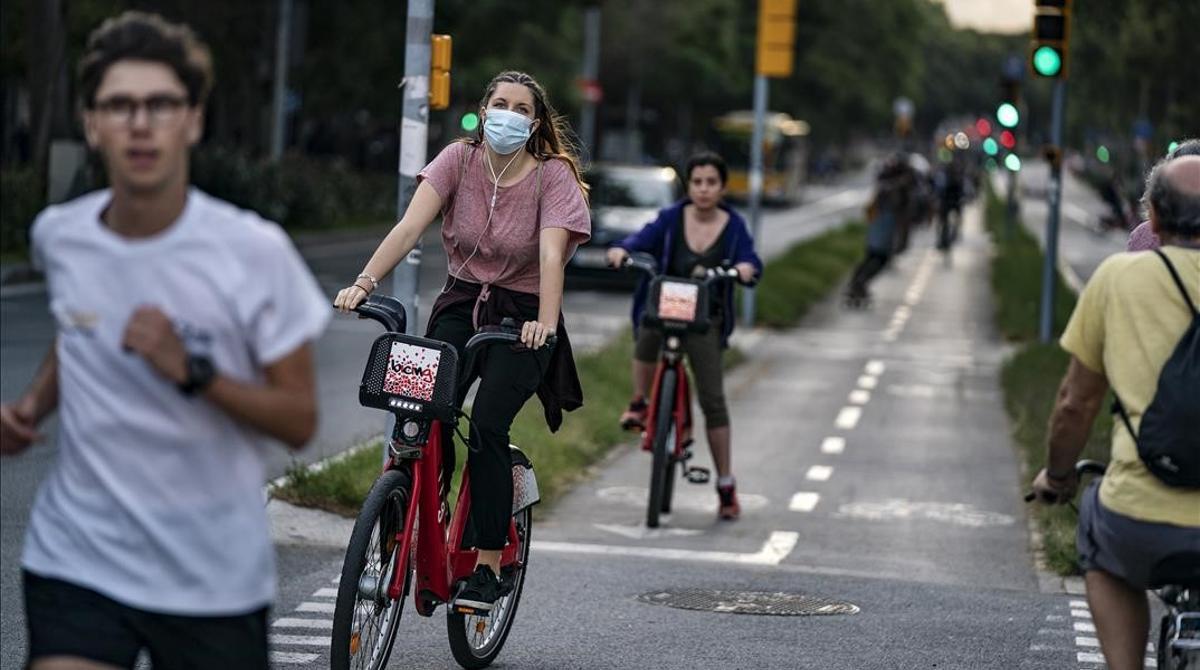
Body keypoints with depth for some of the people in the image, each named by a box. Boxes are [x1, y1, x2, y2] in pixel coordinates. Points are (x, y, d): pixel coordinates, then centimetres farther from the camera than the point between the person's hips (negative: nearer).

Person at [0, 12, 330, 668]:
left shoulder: (254, 251, -11)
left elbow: (299, 421, -8)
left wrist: (192, 371, -23)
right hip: (76, 559, 2)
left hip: (216, 581, -2)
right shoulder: (57, 236, 0)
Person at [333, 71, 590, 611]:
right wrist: (364, 282, -30)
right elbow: (410, 226, -16)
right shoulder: (460, 159, -4)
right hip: (460, 304, 3)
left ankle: (488, 566, -13)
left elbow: (551, 254, -25)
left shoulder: (553, 176, -11)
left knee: (487, 426, -21)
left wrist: (546, 323, -42)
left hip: (521, 317, -3)